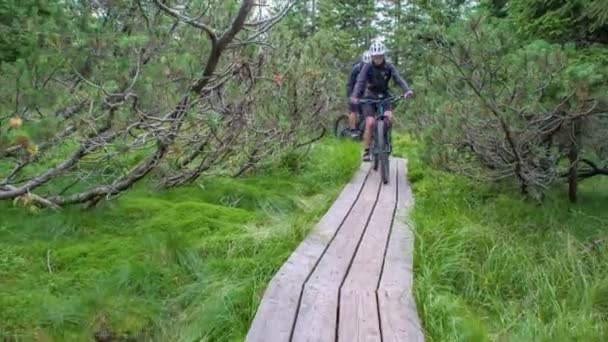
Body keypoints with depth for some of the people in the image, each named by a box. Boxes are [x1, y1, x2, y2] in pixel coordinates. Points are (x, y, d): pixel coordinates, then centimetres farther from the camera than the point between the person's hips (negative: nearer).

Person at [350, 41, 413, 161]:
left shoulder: (389, 67, -7)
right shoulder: (367, 67, -11)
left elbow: (398, 79, -18)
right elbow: (360, 82, -23)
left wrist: (407, 90, -38)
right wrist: (354, 96, -42)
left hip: (384, 97, 2)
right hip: (370, 97, -1)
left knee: (389, 116, -25)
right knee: (370, 123, -19)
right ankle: (366, 151, -7)